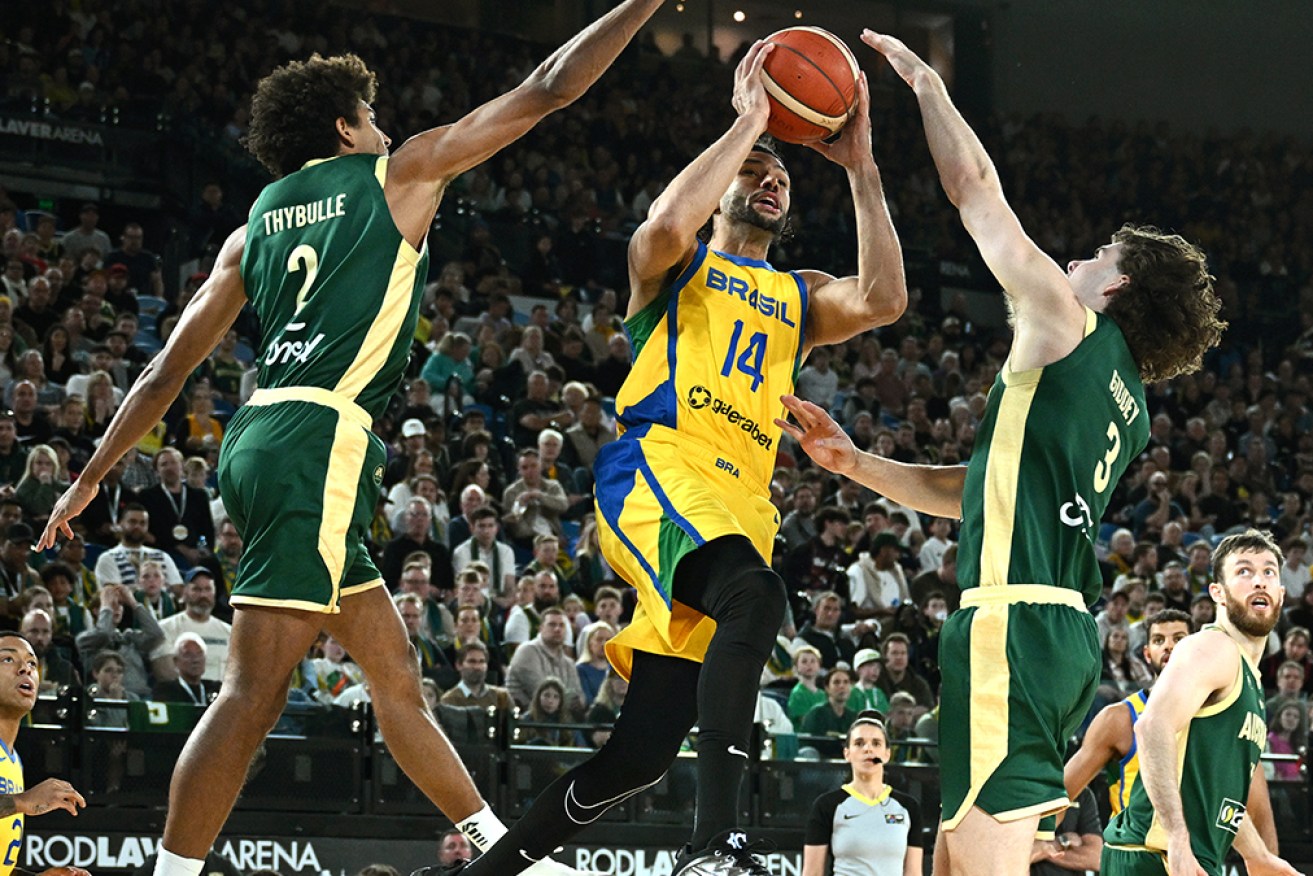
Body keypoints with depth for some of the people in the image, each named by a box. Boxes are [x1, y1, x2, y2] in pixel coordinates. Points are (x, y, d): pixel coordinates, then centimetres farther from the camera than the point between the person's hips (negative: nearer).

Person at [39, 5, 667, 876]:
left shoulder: (255, 226, 22)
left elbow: (169, 367, 18)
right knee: (258, 686, -14)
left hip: (268, 442, 9)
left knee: (394, 665, 16)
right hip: (318, 443, -9)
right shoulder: (399, 174, 7)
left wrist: (92, 477, 22)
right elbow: (549, 89, 8)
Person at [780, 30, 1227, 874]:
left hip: (1015, 618, -9)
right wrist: (856, 464, 25)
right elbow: (975, 491, 28)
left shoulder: (1067, 327, -1)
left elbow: (976, 187, 4)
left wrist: (924, 79, 16)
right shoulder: (1127, 405, 23)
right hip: (1068, 634, 10)